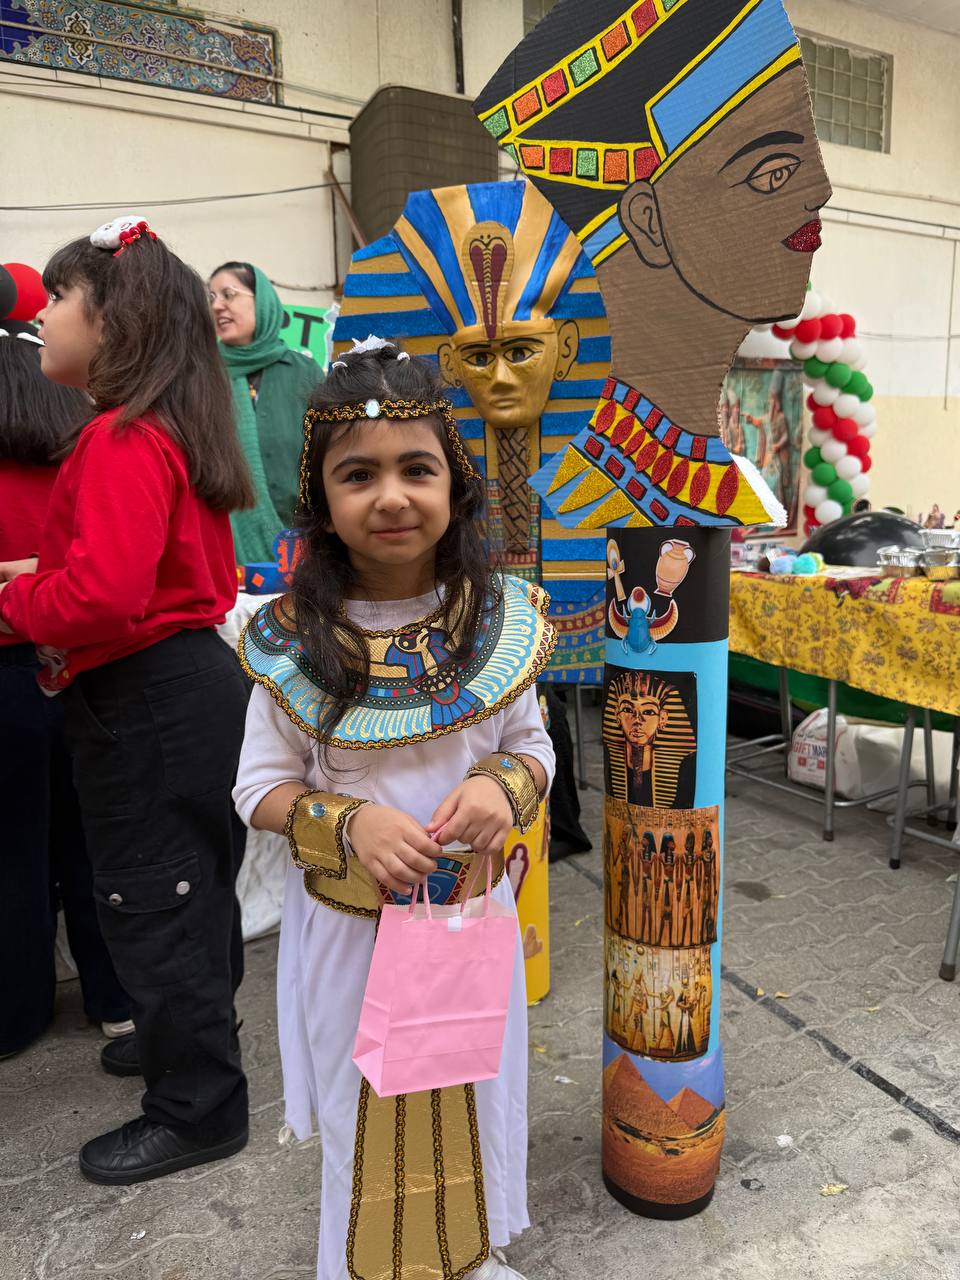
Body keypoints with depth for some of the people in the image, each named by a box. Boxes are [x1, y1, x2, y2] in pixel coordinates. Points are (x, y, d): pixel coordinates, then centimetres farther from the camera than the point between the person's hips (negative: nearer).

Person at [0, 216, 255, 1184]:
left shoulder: (122, 441, -19)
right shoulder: (167, 431, 13)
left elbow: (103, 595, -30)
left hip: (147, 704, -10)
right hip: (191, 679, 10)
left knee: (151, 899, 3)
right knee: (187, 884, 23)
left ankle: (197, 1109, 21)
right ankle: (186, 1033, 44)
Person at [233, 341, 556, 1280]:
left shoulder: (497, 620, -10)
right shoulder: (292, 639, -15)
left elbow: (532, 744, 0)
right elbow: (262, 789, -8)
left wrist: (502, 785, -22)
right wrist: (348, 824, -26)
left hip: (473, 905, 2)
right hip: (348, 918, -1)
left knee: (471, 1091, 23)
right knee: (365, 1101, 20)